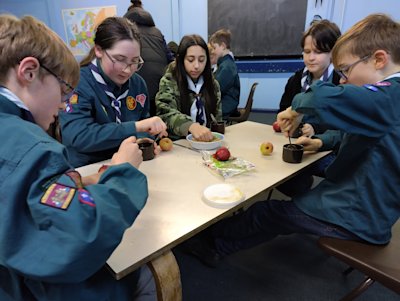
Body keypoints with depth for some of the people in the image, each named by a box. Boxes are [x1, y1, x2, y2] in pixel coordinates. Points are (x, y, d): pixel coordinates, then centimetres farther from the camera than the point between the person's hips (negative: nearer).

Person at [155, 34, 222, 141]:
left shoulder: (212, 84, 7)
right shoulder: (169, 81, -6)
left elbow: (217, 119, 12)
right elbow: (166, 113, -21)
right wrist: (191, 126, -39)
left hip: (207, 141, 4)